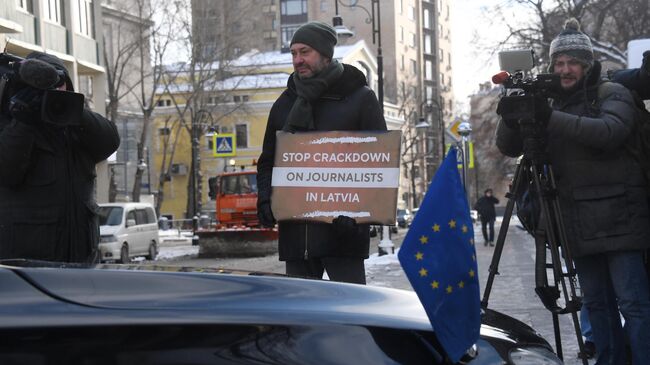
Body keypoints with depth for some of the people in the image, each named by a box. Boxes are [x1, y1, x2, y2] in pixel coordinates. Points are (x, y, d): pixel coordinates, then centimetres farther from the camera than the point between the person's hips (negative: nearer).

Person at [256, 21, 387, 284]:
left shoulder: (360, 98, 1)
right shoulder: (285, 104, 16)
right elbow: (267, 161, 21)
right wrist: (265, 197, 2)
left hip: (342, 228, -5)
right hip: (294, 228, 5)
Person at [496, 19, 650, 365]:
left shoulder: (612, 93, 0)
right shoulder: (548, 104, 13)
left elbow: (611, 131, -21)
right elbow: (508, 148, 8)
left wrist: (552, 119, -29)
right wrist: (510, 118, -15)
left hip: (617, 216, -5)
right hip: (579, 222, 5)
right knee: (596, 302, 8)